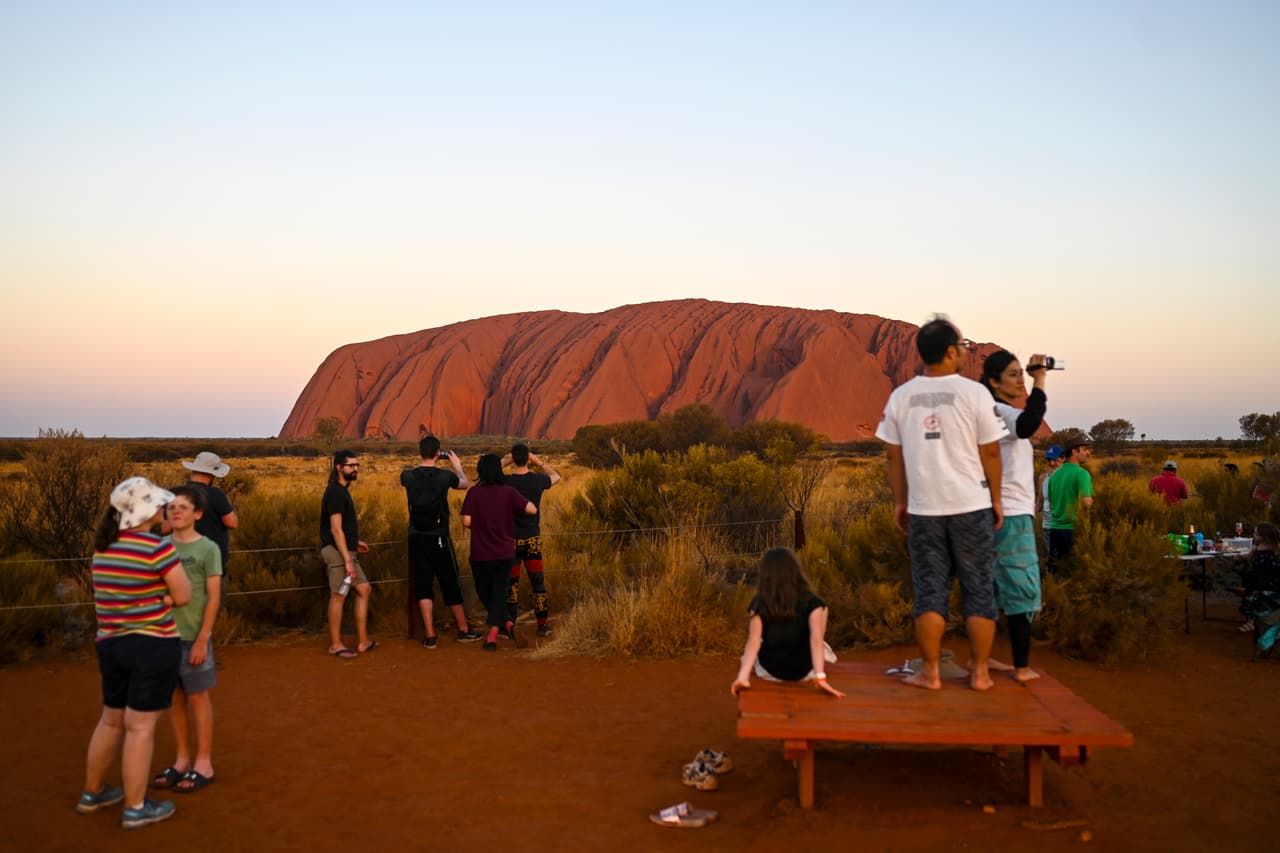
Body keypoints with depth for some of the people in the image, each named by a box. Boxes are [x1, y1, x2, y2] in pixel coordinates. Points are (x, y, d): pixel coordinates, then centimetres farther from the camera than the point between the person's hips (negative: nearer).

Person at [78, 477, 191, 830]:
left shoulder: (103, 547, 7)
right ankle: (136, 808, 11)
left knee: (112, 721, 22)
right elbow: (182, 596, -11)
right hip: (153, 646, -8)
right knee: (141, 727, 1)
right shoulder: (158, 547, -17)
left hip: (111, 645, 8)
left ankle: (92, 793, 35)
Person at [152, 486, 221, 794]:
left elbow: (213, 597, -8)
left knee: (198, 698, 4)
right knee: (174, 698, 12)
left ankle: (204, 764, 14)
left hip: (193, 637, -4)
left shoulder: (208, 549, -7)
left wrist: (202, 639, -12)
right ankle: (182, 760, 24)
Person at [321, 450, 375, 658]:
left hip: (346, 551, 10)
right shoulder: (335, 492, -15)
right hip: (337, 552, -10)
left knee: (364, 589, 10)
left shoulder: (342, 490, 15)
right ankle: (335, 644, 6)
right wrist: (347, 560, -23)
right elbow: (335, 529, -20)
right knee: (338, 596, -3)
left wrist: (354, 542, 20)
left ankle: (363, 641, 14)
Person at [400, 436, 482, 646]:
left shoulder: (408, 476, -5)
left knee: (423, 586, 6)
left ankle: (430, 636, 4)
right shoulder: (444, 476, -9)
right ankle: (464, 630, 22)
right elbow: (465, 483, 13)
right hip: (439, 538, -2)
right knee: (451, 585, 10)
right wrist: (457, 466, 29)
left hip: (416, 538, 2)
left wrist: (423, 463, 29)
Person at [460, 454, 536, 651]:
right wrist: (520, 502, 7)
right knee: (499, 593, 9)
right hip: (504, 553, 1)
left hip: (480, 554, 0)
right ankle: (492, 635, -3)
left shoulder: (474, 492, -8)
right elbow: (532, 509, -13)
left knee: (484, 593, 19)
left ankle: (506, 622, 12)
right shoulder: (508, 492, -7)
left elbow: (466, 522, -12)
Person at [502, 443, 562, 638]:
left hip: (511, 540, -1)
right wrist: (539, 461, 13)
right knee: (538, 583, 8)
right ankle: (543, 625, 11)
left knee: (511, 583, 9)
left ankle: (509, 624, 13)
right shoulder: (537, 480, -7)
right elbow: (556, 477, 16)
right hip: (533, 539, 1)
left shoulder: (504, 482, -14)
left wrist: (502, 463, 3)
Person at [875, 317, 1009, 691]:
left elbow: (893, 455, 6)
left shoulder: (901, 396, 2)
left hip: (924, 509, 2)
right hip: (971, 506, -2)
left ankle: (930, 672, 12)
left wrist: (900, 501, 15)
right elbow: (990, 452, -4)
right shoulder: (974, 393, -7)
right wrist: (996, 499, 8)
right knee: (979, 589, 9)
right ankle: (980, 672, 15)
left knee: (929, 590, 8)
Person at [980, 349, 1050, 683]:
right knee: (1022, 589, -3)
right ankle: (1022, 666, 2)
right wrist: (1040, 382, -30)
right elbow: (1027, 425, -35)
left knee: (991, 587, 13)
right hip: (1012, 515, -10)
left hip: (998, 514, 10)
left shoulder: (1000, 412, 16)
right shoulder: (999, 412, -15)